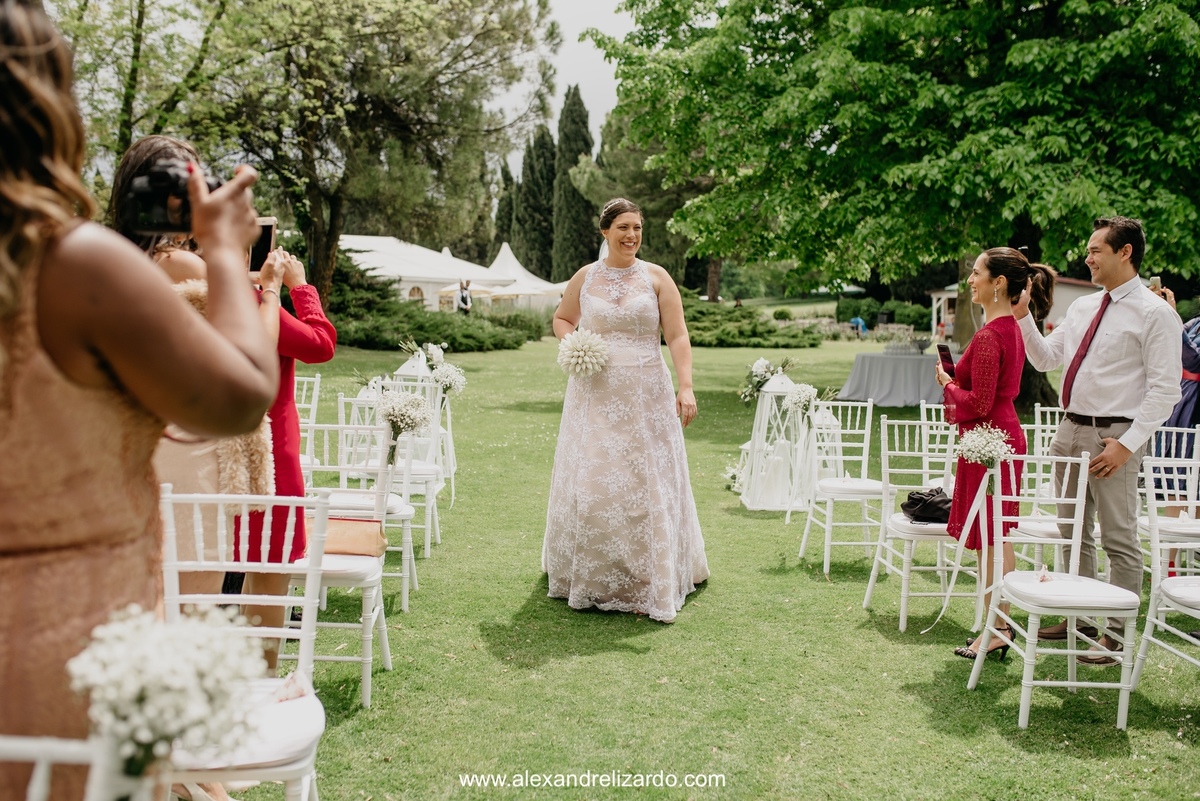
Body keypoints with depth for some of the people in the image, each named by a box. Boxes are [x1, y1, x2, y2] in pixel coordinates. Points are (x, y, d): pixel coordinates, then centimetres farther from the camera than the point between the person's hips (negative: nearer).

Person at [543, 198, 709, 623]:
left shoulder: (656, 277, 1)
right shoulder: (585, 277, 6)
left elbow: (677, 336, -4)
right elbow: (561, 319, 21)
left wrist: (686, 385, -16)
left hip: (646, 395, -1)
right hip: (595, 394, 2)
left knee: (646, 484, 2)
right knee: (589, 483, 5)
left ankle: (649, 580, 14)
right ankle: (588, 579, 22)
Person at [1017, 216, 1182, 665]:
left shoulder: (1155, 313, -9)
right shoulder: (1083, 307, 12)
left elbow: (1164, 390, -13)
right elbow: (1045, 359, 16)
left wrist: (1127, 443, -19)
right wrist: (1023, 316, 4)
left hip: (1113, 436, -8)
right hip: (1070, 429, 8)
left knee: (1119, 540, 1)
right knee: (1074, 533, 17)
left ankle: (1116, 636, 10)